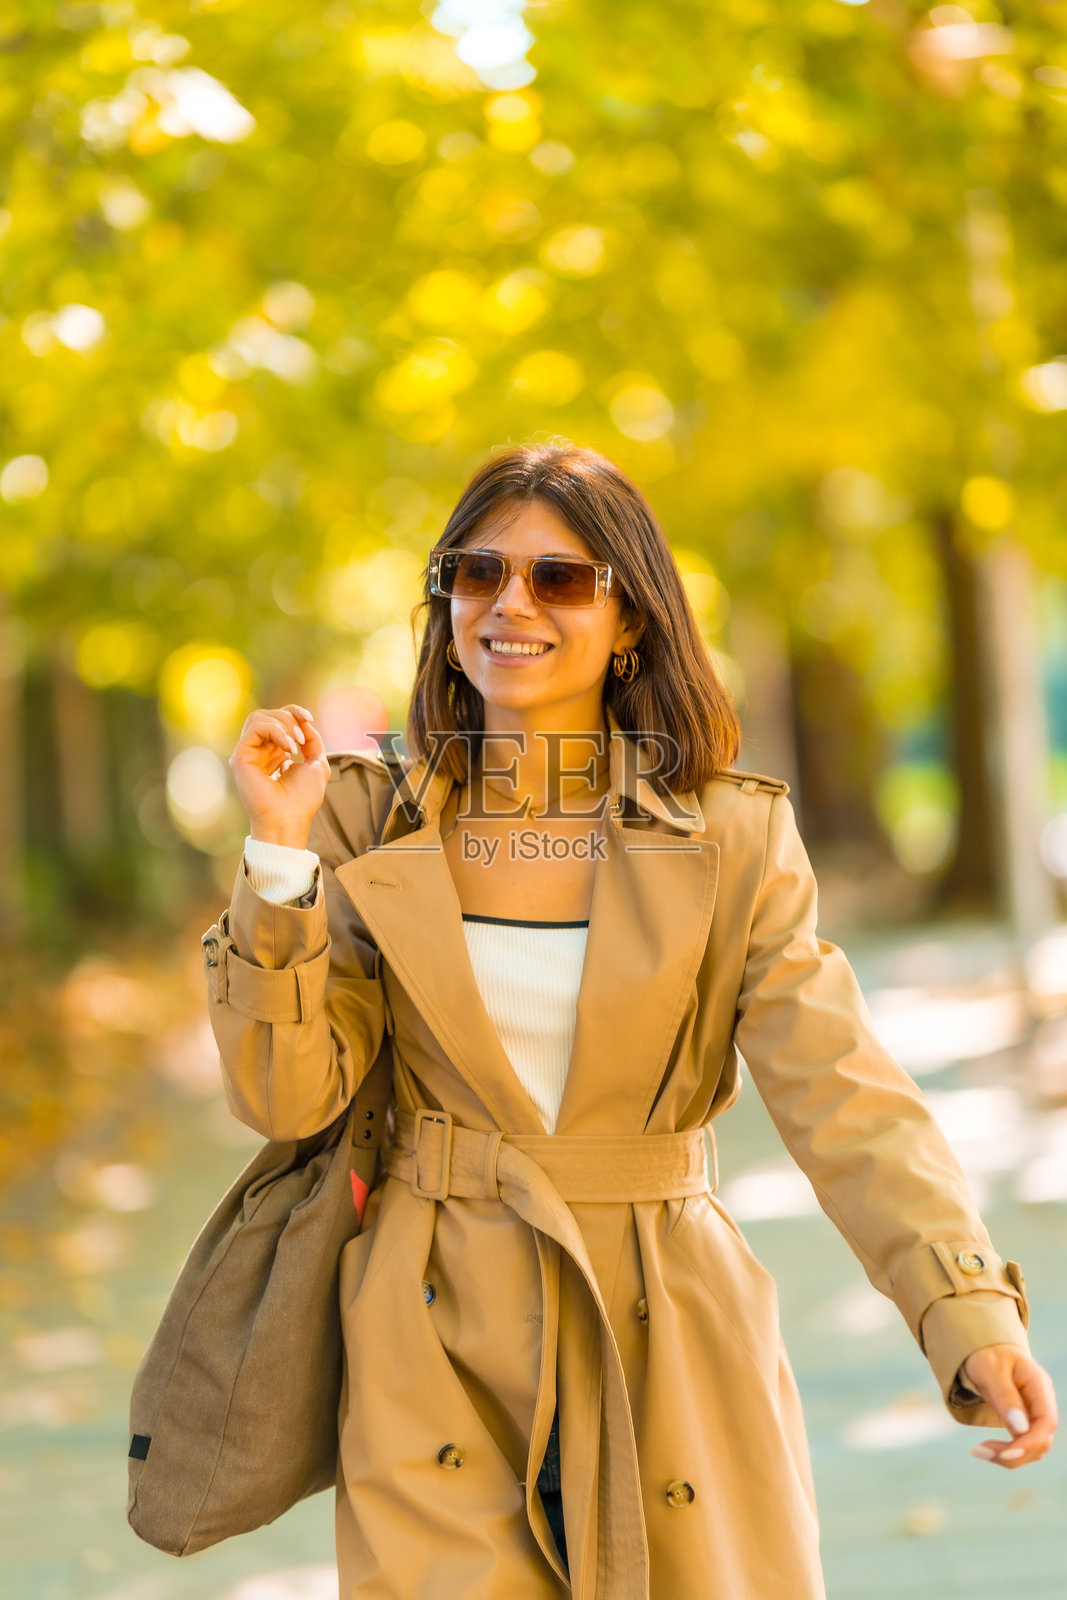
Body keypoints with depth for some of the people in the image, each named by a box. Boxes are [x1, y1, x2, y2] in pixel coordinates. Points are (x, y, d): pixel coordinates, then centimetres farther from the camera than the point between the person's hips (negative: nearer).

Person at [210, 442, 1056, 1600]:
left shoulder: (731, 843, -3)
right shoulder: (368, 829, 1)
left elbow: (843, 1098, -12)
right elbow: (287, 1094, -5)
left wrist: (972, 1314, -27)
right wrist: (279, 850, -15)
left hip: (668, 1363, 0)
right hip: (438, 1361, 0)